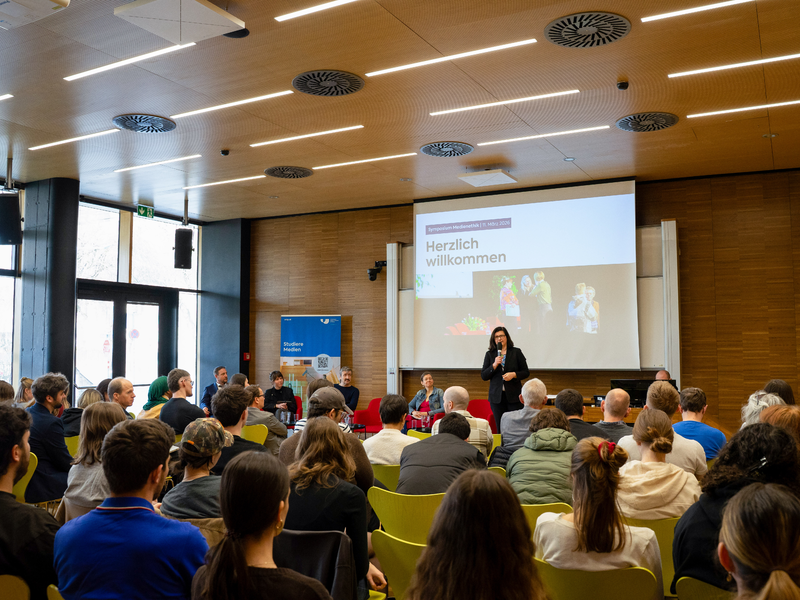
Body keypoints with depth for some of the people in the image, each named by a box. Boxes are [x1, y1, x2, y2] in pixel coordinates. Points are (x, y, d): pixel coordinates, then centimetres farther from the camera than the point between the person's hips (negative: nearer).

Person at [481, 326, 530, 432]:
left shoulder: (516, 352, 4)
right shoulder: (490, 354, 8)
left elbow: (526, 372, 5)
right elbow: (483, 376, 4)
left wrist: (514, 374, -13)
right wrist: (494, 365, -11)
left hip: (514, 396, -1)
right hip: (497, 396, 2)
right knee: (500, 428, 3)